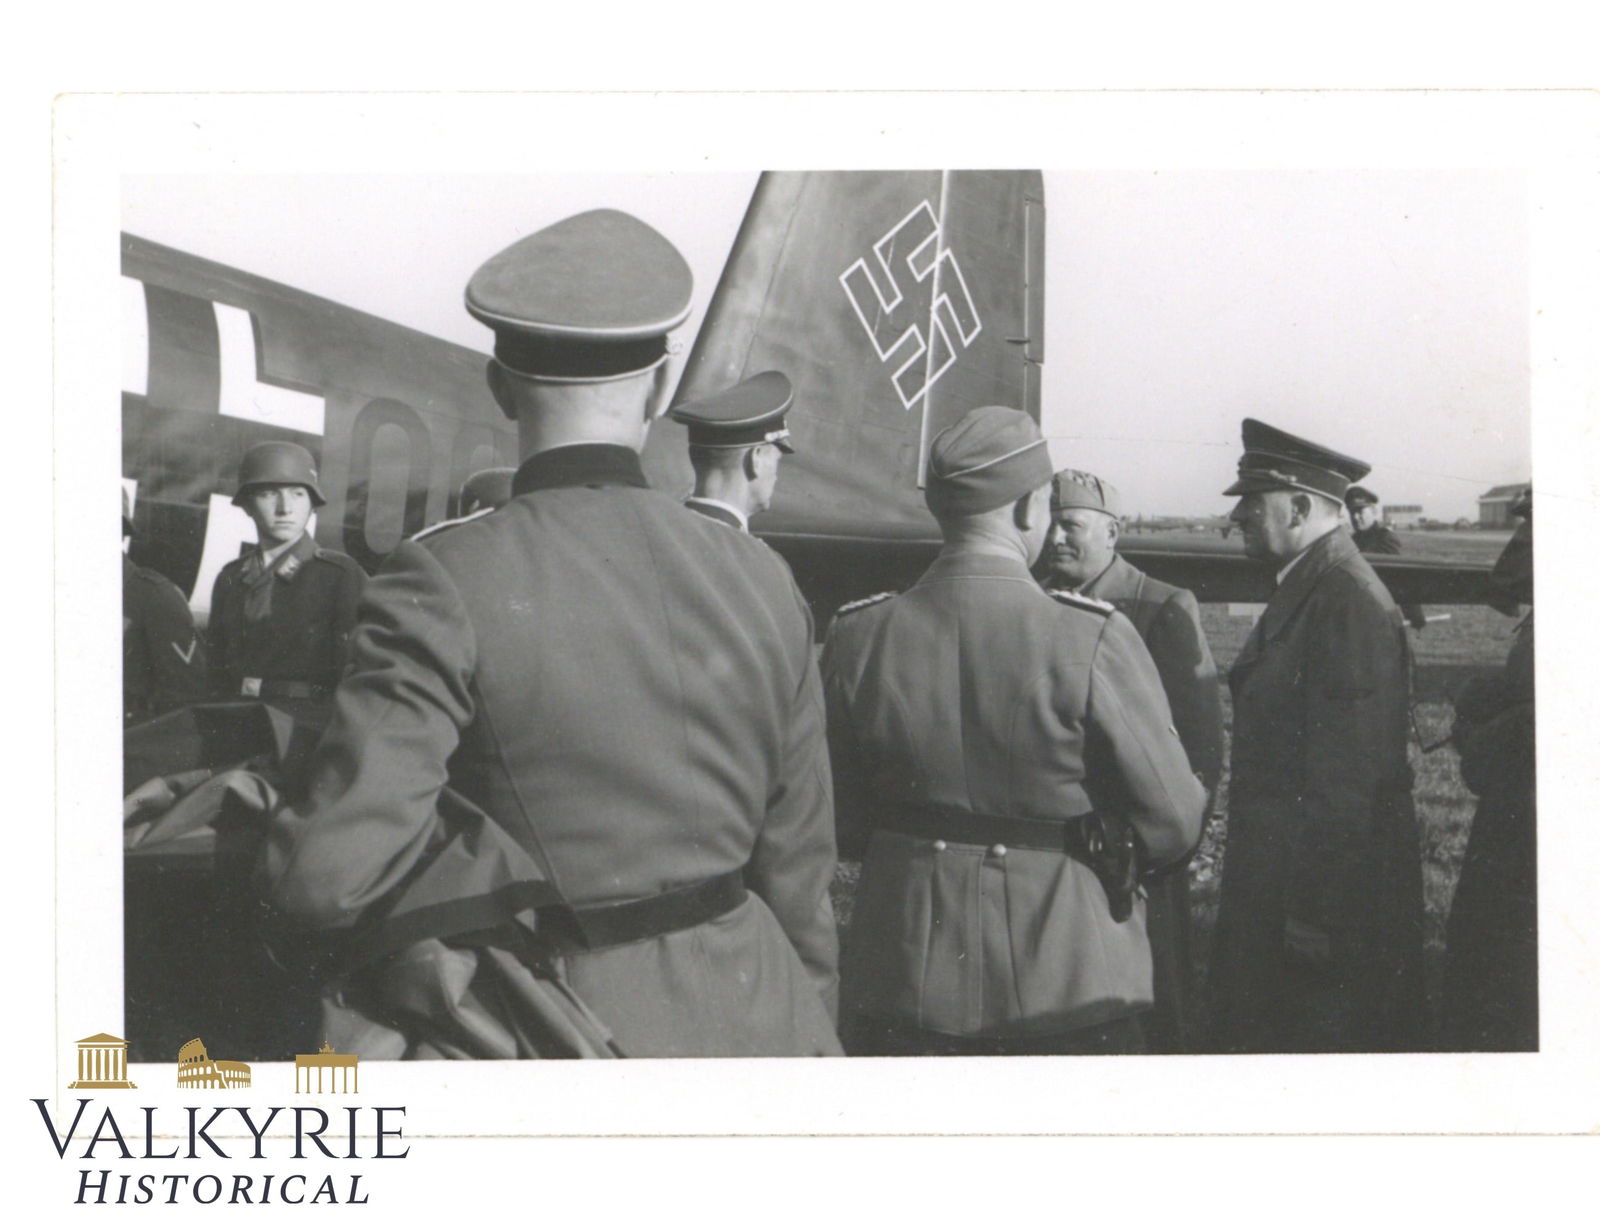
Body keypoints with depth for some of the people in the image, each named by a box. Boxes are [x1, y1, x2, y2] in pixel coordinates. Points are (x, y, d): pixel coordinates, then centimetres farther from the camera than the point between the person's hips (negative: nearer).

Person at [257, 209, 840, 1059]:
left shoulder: (446, 585, -15)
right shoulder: (762, 583, -1)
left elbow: (331, 873, -22)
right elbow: (797, 871, 6)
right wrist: (808, 1039, 19)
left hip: (531, 1036, -4)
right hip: (745, 1014, 5)